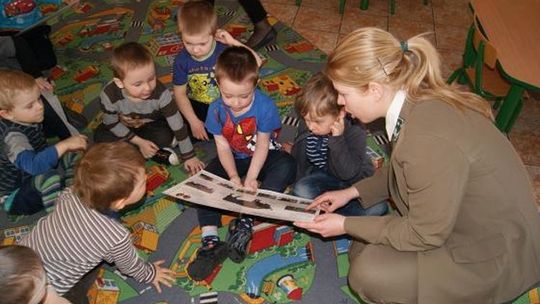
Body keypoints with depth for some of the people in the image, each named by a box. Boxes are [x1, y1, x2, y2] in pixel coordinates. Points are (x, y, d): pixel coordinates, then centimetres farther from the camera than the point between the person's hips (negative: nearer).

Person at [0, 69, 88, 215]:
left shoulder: (27, 120, -7)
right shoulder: (13, 136, -31)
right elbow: (33, 165, -48)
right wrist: (64, 145, -49)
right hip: (15, 197, -9)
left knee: (71, 156, 3)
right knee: (49, 177, -36)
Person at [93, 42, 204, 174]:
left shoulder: (160, 93, -36)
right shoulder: (109, 95, -34)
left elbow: (177, 124, -28)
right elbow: (111, 123, -16)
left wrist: (189, 156, -23)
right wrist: (139, 142, -20)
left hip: (151, 126, -3)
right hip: (124, 127, 3)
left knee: (165, 137, -30)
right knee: (101, 137, -22)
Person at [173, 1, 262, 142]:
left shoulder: (224, 50, -20)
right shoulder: (181, 60, -15)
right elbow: (180, 93, -8)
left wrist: (233, 42, -31)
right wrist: (194, 122, -16)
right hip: (196, 106, 2)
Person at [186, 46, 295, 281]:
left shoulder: (265, 106, -23)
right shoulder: (216, 109, -15)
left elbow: (262, 145, -19)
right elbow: (223, 147, -11)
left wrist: (251, 178, -28)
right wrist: (234, 176, -27)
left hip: (262, 156, -2)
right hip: (233, 159, 3)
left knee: (286, 165, -32)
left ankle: (246, 222, -35)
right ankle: (210, 240, -28)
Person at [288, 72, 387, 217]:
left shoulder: (354, 131, -25)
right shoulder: (306, 127, -13)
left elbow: (348, 173, -33)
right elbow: (298, 163, 1)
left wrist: (338, 139, -39)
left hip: (356, 180, -2)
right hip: (326, 177, 3)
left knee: (378, 206, -29)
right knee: (301, 190, -27)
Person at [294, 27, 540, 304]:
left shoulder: (430, 140, -36)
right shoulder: (418, 100, -9)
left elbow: (426, 234, -23)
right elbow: (402, 171, 10)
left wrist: (346, 225, -15)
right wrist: (353, 192, 6)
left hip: (496, 254, -8)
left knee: (368, 273, -16)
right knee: (362, 252, 4)